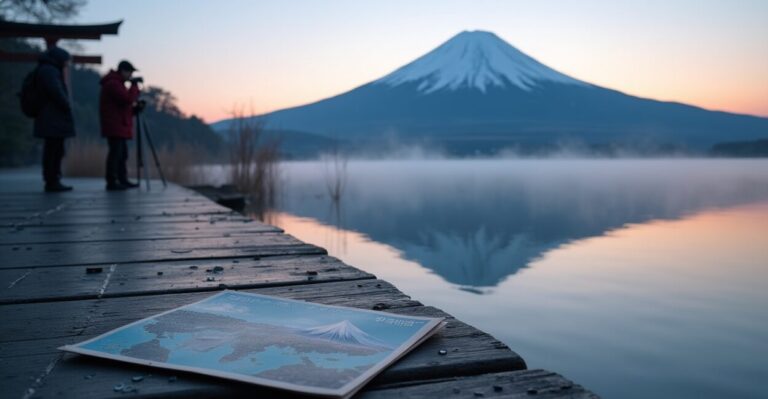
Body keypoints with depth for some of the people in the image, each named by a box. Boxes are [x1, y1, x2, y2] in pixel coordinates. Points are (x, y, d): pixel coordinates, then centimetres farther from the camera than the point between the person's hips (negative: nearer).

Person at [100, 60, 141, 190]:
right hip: (115, 127, -11)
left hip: (120, 126, 11)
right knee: (115, 153, -9)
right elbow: (127, 99, -23)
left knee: (122, 153, 13)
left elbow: (124, 103, 22)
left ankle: (123, 180, 19)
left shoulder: (117, 83, 21)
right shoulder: (113, 83, -13)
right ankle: (112, 182, -7)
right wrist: (134, 85, -12)